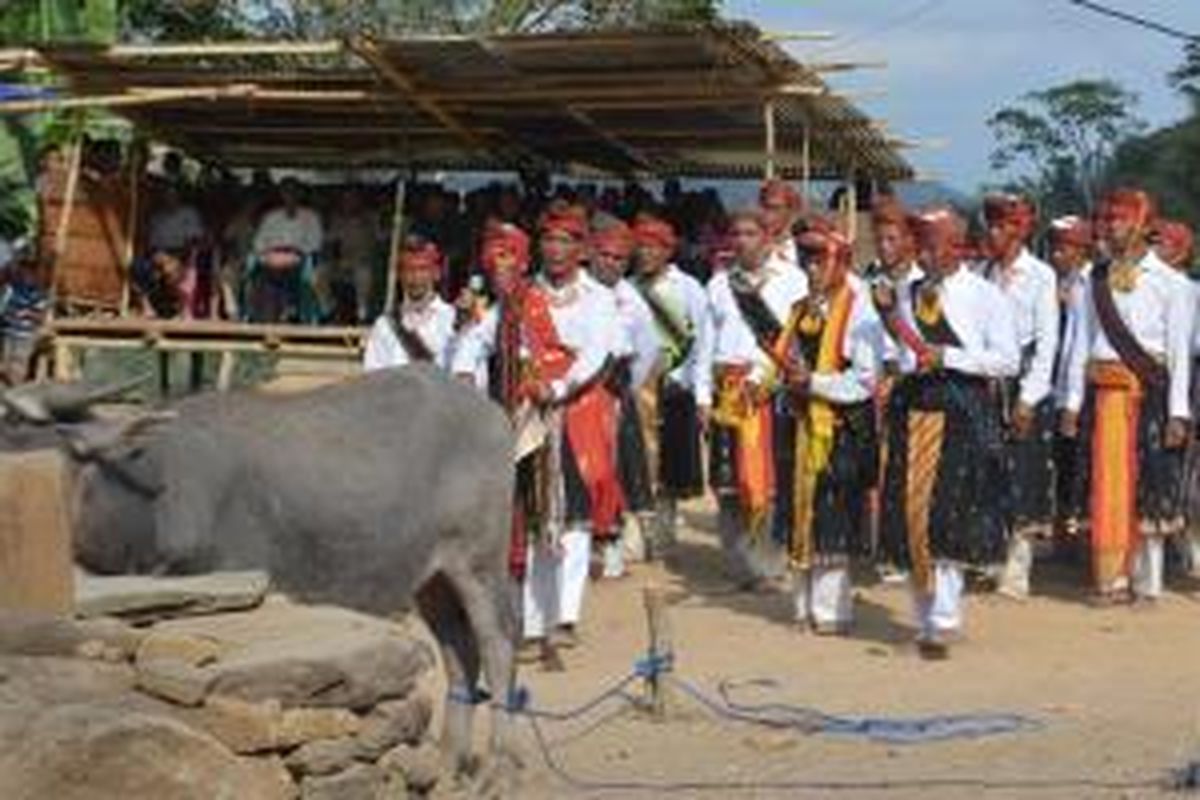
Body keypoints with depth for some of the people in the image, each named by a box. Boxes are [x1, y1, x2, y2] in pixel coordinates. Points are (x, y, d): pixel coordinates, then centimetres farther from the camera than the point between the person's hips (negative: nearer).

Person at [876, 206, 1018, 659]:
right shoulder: (908, 293, 14)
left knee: (944, 517, -10)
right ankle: (924, 615, 20)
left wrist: (947, 356, -14)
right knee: (911, 512, 7)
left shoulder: (985, 296, -3)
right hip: (912, 406, 6)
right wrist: (887, 312, 9)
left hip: (962, 409, -6)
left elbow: (1008, 361, -7)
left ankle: (941, 624, -5)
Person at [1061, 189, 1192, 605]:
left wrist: (1178, 411, -9)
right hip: (1107, 388, 3)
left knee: (1149, 482, 0)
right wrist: (1073, 400, 5)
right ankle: (1112, 576, 9)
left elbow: (1180, 351, -4)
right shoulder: (1097, 279, 9)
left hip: (1151, 389, -3)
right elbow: (1081, 343, 10)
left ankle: (1147, 578, 8)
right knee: (1109, 480, 2)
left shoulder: (1169, 282, -2)